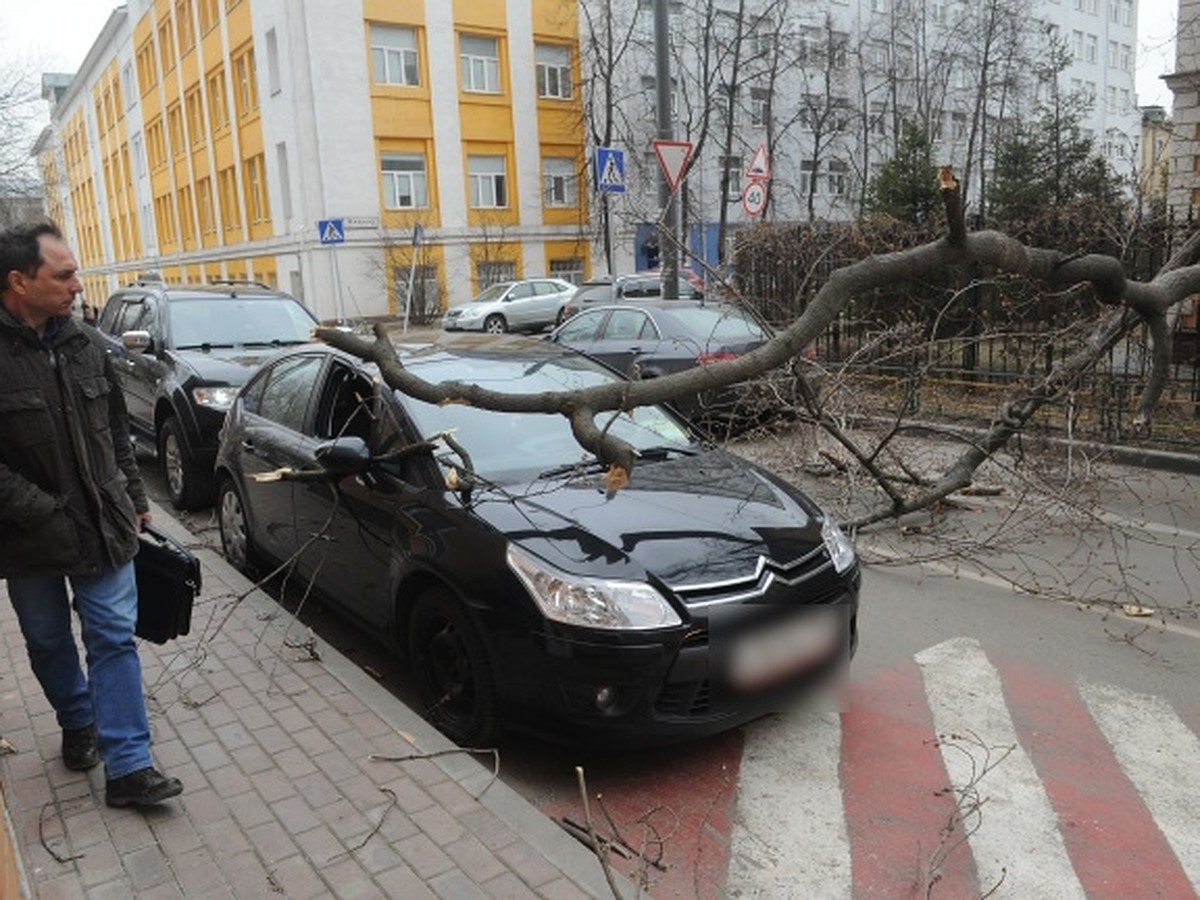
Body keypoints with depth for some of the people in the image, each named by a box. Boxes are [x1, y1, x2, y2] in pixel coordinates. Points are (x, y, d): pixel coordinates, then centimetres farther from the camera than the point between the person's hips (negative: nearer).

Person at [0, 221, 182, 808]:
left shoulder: (84, 344, 2)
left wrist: (134, 496, 10)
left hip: (102, 524, 3)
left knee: (114, 638, 3)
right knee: (49, 643, 16)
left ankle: (128, 767, 9)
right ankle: (79, 724, 42)